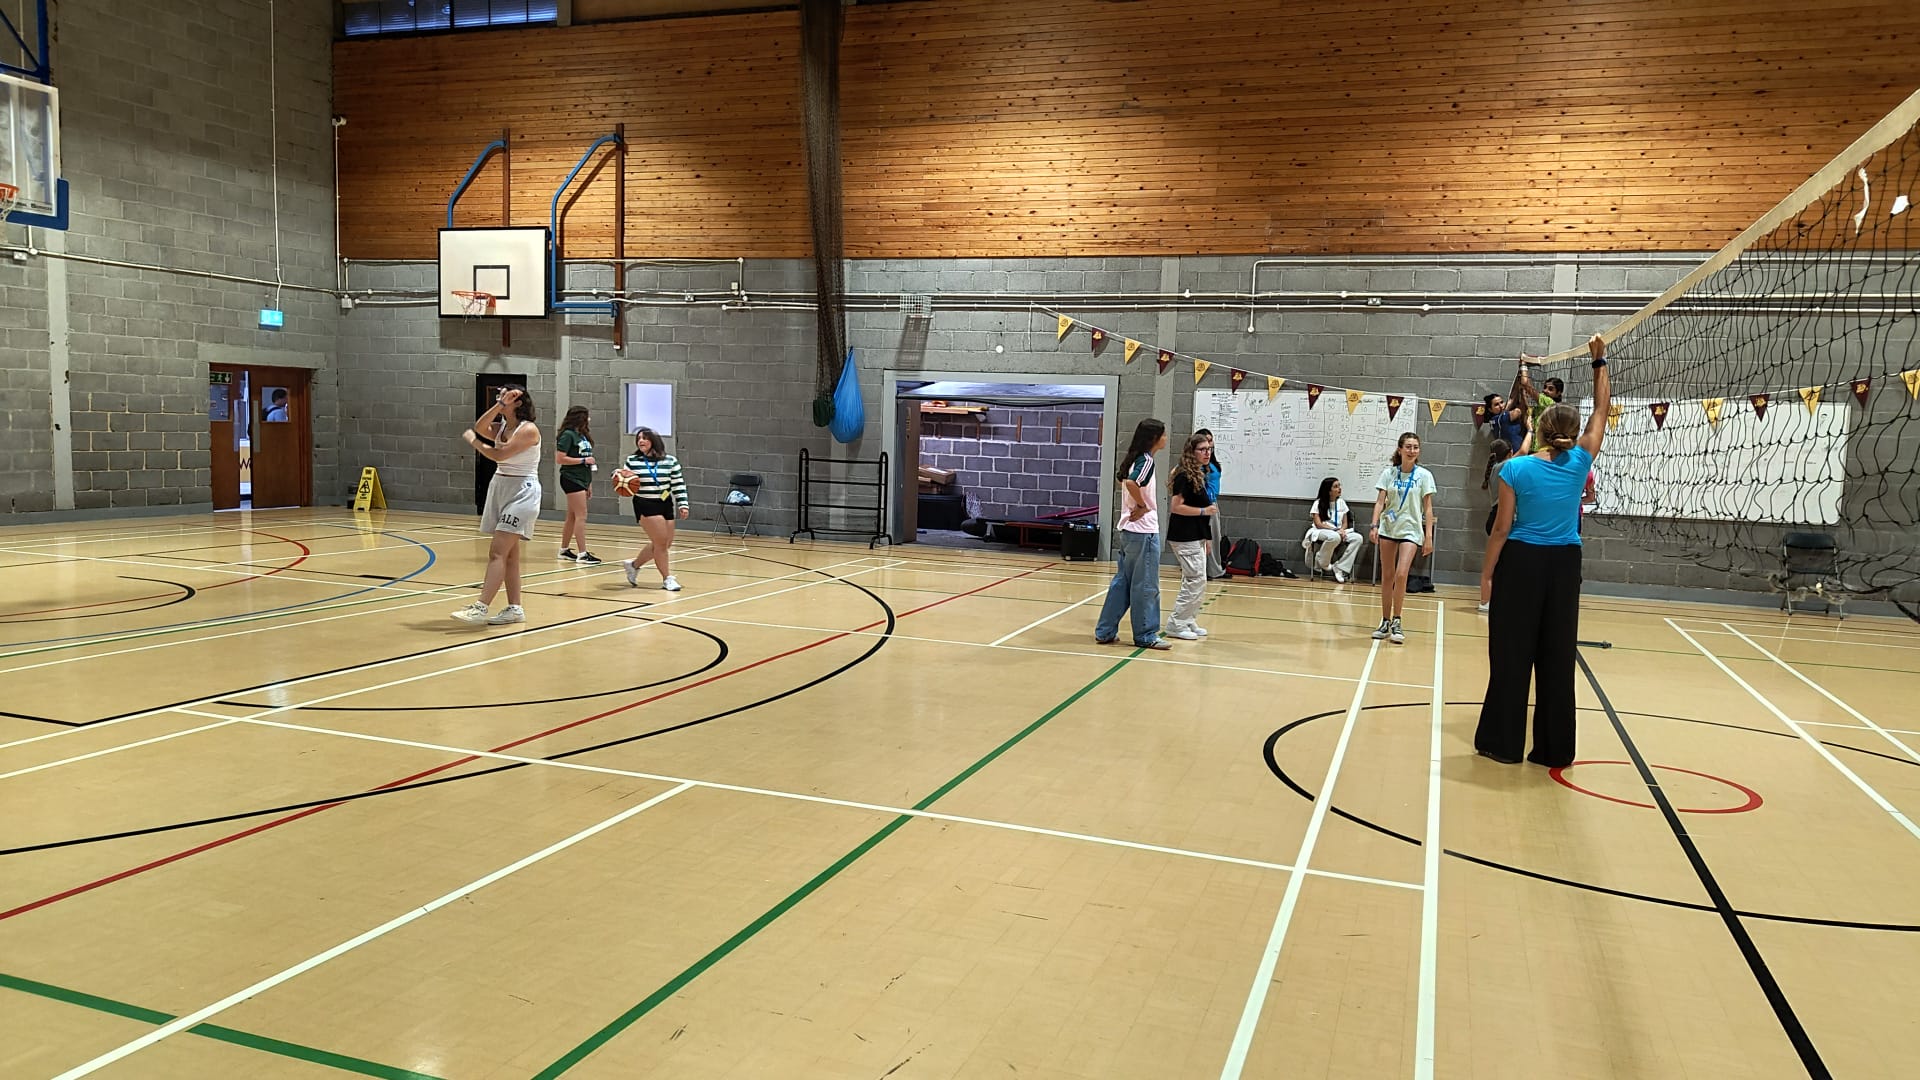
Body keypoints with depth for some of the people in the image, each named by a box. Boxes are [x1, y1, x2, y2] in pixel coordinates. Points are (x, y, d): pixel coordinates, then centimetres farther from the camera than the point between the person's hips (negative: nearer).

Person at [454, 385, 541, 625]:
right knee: (508, 553, 9)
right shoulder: (501, 428, 10)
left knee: (498, 552, -15)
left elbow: (499, 454, -19)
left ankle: (481, 607, -20)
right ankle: (515, 608, 14)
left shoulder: (528, 430, -13)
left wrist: (472, 441, -4)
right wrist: (500, 405, -15)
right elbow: (479, 427, -9)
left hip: (522, 492, -8)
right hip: (500, 488, 9)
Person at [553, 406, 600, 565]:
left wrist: (589, 483, 18)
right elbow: (559, 459, -15)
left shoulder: (582, 435, 15)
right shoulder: (568, 435, -10)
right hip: (572, 480, -9)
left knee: (572, 517, 13)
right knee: (581, 516, -10)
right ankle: (582, 554, -10)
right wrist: (583, 460, -14)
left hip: (582, 480, 9)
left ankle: (564, 550, 22)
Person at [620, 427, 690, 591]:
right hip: (645, 505, -4)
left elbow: (678, 484, 2)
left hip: (666, 505, 4)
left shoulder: (670, 460, 1)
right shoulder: (632, 460, -1)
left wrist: (683, 504, -5)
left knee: (666, 544, 8)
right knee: (661, 542, -11)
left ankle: (633, 564, 28)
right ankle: (667, 578, 3)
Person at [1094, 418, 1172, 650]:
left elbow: (1122, 479, 22)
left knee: (1122, 581, 13)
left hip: (1128, 529, 9)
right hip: (1144, 531, -9)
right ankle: (1146, 635, 8)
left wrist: (1136, 506, 10)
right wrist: (1142, 506, -16)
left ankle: (1105, 631, 16)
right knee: (1146, 586, 0)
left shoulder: (1134, 458, 11)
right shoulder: (1146, 460, -15)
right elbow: (1132, 483, -30)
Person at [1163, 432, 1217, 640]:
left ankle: (1189, 621, 23)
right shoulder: (1184, 476, -15)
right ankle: (1176, 625, -1)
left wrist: (1207, 537, 19)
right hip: (1184, 537, -9)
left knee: (1196, 581, 14)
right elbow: (1176, 506, -20)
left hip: (1196, 537, 10)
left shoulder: (1202, 475, 12)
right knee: (1196, 580, -8)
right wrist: (1204, 511, -20)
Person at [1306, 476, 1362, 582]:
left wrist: (1342, 530, -12)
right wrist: (1335, 530, -18)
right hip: (1322, 532, -5)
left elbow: (1345, 523, 12)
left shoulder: (1341, 502, 12)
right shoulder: (1318, 503, -2)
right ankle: (1323, 564, -16)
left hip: (1339, 532, 5)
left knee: (1357, 538, -24)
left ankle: (1340, 568, -24)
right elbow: (1318, 524, -9)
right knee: (1334, 537, -41)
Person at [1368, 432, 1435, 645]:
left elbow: (1428, 508, -1)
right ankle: (1385, 622, 14)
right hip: (1388, 528, 2)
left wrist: (1429, 536, -6)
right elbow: (1380, 501, 1)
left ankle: (1396, 623, -8)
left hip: (1410, 530, -2)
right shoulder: (1388, 473, 3)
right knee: (1387, 576, 5)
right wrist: (1375, 525, -13)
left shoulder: (1423, 475, -1)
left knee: (1401, 574, -17)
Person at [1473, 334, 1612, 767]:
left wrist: (1488, 574, 0)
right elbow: (1602, 411, 11)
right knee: (1557, 656, 8)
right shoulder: (1579, 463, -3)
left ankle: (1504, 742, 9)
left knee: (1512, 654, 4)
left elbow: (1501, 528, -8)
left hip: (1521, 561, -3)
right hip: (1564, 564, 3)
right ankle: (1555, 748, 13)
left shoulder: (1516, 469, -10)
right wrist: (1600, 362, 15)